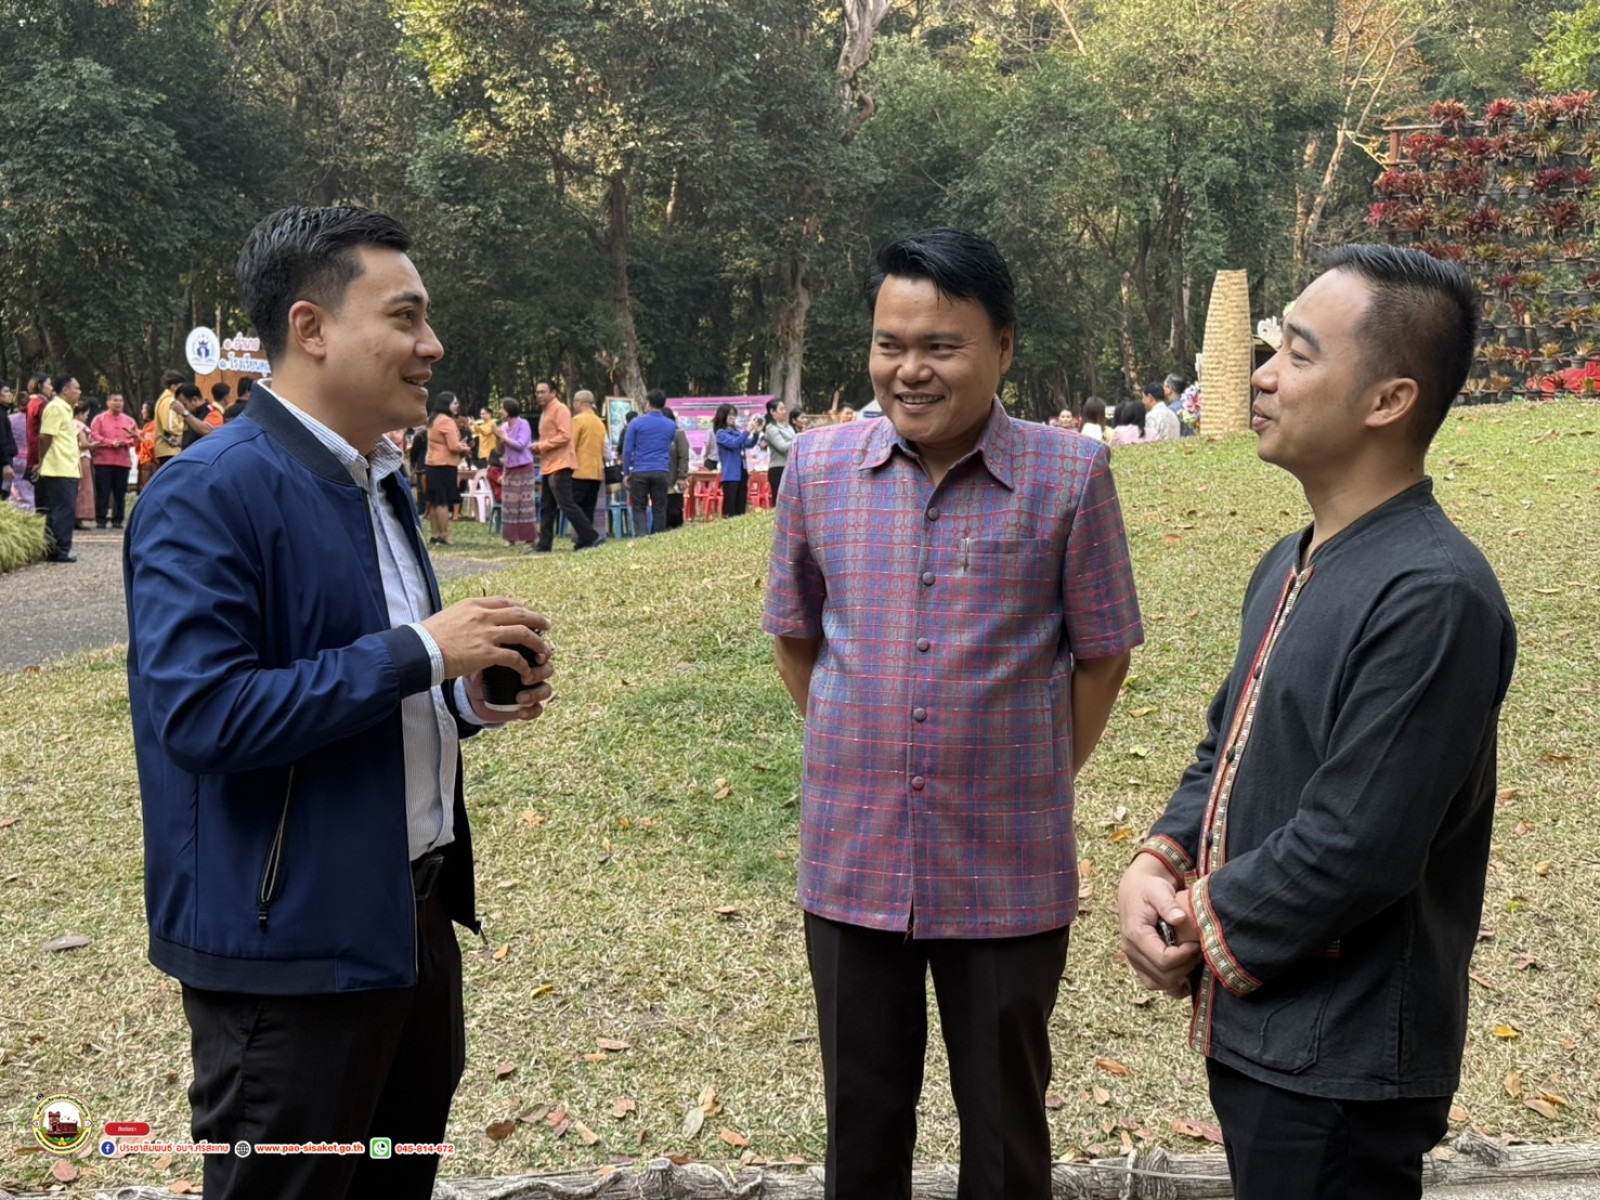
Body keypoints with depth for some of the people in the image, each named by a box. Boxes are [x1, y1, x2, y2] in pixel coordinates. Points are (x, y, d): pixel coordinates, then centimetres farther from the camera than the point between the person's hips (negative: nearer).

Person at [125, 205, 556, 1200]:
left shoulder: (380, 483, 12)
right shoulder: (209, 494, -17)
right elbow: (199, 715, -26)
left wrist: (464, 697, 0)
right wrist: (418, 651, -23)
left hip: (412, 919, 9)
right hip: (290, 944, -9)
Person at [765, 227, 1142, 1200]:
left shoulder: (1070, 476, -9)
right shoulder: (819, 466, -1)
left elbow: (1102, 653, 0)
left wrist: (1037, 782, 4)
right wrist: (863, 757, 11)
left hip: (1009, 874, -2)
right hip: (852, 863, 2)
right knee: (863, 1120, 17)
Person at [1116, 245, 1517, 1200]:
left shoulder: (1433, 595, -22)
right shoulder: (1292, 567, 9)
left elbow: (1356, 846, -25)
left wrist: (1206, 926, -11)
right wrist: (1159, 863, -4)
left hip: (1342, 1062, -9)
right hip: (1254, 1031, 9)